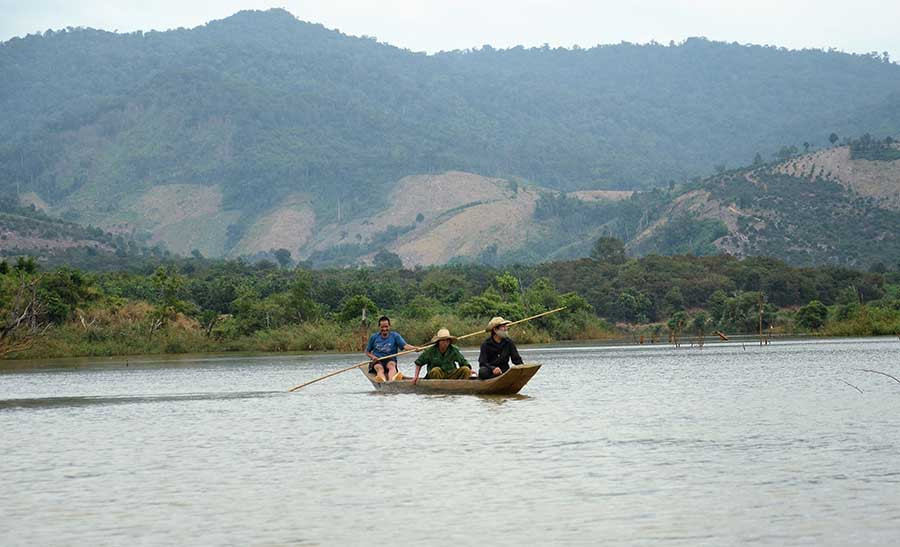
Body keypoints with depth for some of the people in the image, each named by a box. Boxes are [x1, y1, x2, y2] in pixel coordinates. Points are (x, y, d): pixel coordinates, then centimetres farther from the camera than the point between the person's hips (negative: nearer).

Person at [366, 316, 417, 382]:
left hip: (390, 360, 0)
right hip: (377, 361, 0)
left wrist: (414, 348, -29)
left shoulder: (395, 336, 8)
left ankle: (392, 379, -70)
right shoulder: (374, 337, 13)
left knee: (392, 365, -36)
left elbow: (404, 346, -8)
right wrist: (372, 356, -3)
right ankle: (383, 381, -71)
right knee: (379, 368, -35)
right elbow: (367, 351, 21)